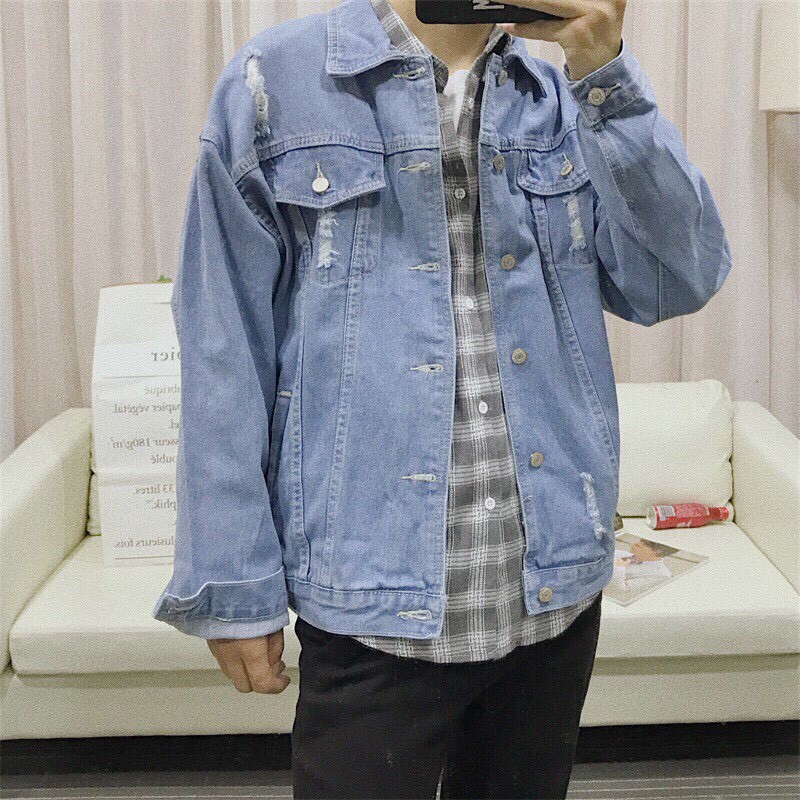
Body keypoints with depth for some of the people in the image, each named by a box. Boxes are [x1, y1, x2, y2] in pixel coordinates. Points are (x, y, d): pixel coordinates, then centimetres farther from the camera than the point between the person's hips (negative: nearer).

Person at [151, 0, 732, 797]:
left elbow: (681, 281, -4)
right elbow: (226, 353, -5)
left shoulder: (568, 97, 7)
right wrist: (232, 586, -5)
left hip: (557, 585, 4)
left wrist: (607, 73, -13)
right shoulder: (274, 81, -4)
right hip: (376, 602, -4)